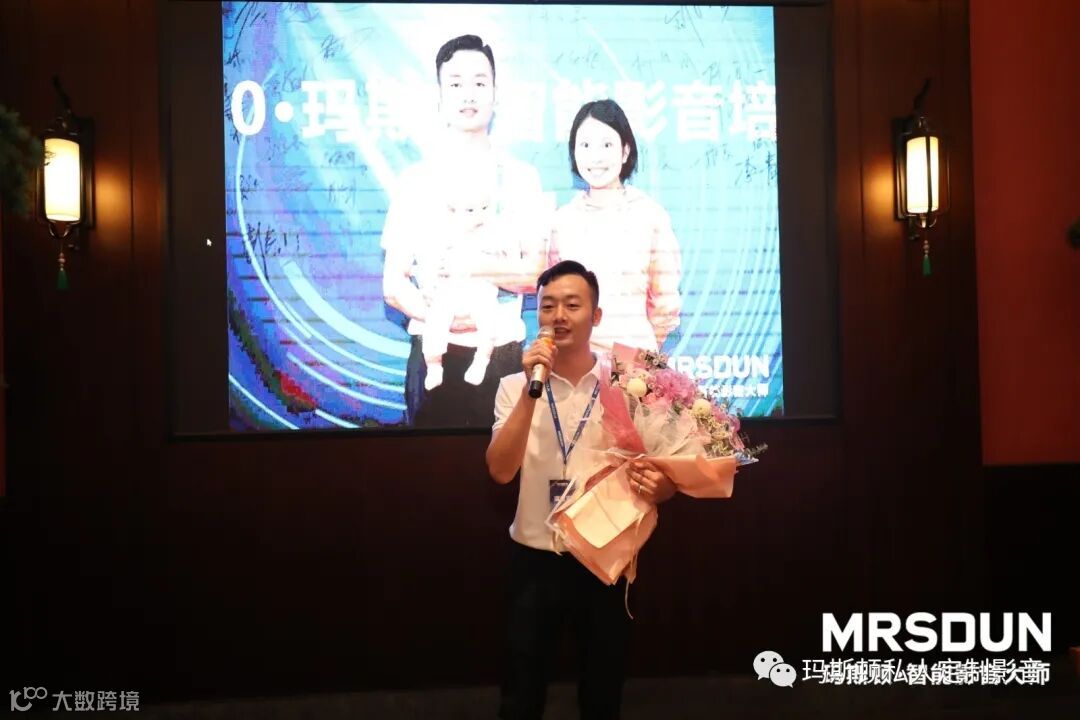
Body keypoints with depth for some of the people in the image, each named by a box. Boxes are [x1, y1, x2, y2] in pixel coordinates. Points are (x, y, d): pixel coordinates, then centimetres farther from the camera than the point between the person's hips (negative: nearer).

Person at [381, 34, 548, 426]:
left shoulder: (520, 176, 4)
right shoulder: (416, 177, 2)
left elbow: (537, 272, -1)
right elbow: (393, 285, 0)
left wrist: (473, 265, -17)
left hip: (502, 353, 1)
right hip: (435, 352, 0)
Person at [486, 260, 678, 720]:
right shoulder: (515, 386, -3)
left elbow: (659, 475, 2)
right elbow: (501, 471, -15)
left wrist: (658, 487, -22)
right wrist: (532, 390, -24)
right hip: (534, 559, 0)